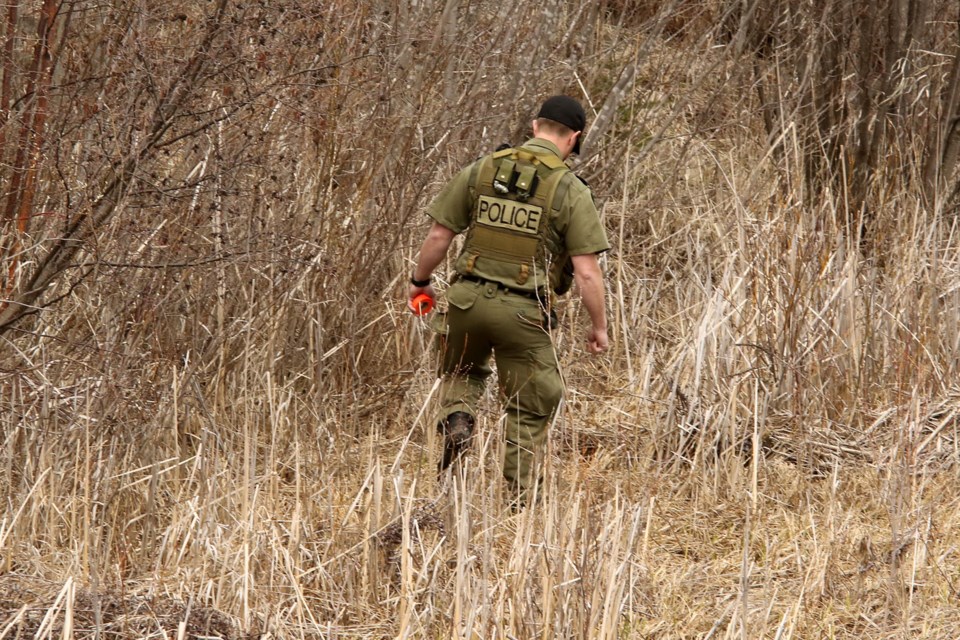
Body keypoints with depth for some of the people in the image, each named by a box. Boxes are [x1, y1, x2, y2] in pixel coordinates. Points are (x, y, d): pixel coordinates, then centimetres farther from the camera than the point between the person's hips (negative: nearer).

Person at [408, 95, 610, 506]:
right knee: (529, 411, 13)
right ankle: (521, 501, 16)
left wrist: (420, 281, 21)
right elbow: (586, 271, -11)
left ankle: (456, 419, 0)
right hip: (524, 312, -3)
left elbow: (440, 234, 4)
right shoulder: (570, 191, -7)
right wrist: (599, 326, 1)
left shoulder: (482, 171, 1)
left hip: (469, 299, 3)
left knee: (461, 372, 30)